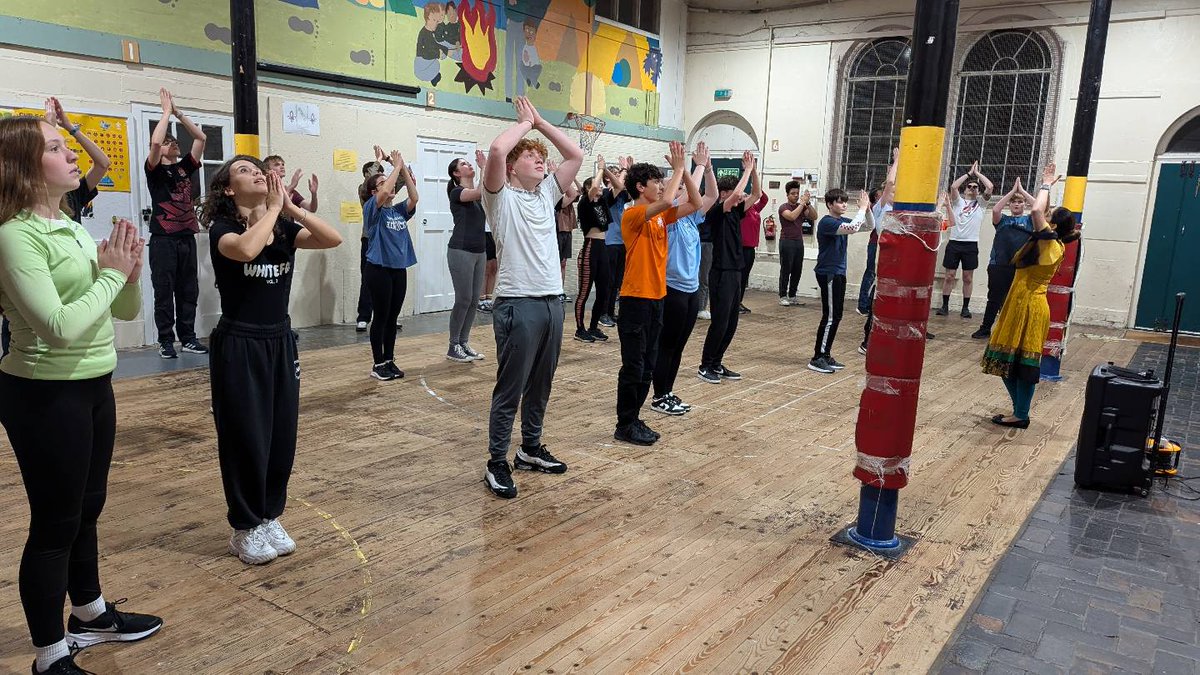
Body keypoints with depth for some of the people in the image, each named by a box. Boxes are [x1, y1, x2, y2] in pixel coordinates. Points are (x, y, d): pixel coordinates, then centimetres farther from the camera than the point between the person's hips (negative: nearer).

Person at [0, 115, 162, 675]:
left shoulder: (74, 228, 8)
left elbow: (127, 311, 12)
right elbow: (60, 327, -26)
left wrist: (131, 273, -7)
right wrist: (109, 275, -15)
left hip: (95, 386, 8)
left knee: (87, 509, 21)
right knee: (55, 523, 4)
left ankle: (90, 616, 41)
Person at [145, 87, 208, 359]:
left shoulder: (185, 167, 15)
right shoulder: (155, 170, 1)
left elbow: (201, 138, 9)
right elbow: (155, 142, -17)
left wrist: (178, 113, 4)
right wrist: (167, 111, -9)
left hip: (187, 237, 5)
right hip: (163, 239, -5)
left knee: (189, 291, 8)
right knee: (164, 292, 0)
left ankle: (188, 338, 16)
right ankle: (166, 341, 6)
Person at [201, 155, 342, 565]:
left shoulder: (284, 228, 5)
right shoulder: (222, 227, -10)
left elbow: (333, 239, -10)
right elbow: (246, 249, -34)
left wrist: (290, 207, -14)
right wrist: (273, 207, -19)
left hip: (281, 342, 6)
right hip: (238, 346, -5)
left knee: (282, 436, 12)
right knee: (245, 438, 3)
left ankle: (270, 517, 29)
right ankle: (245, 528, 20)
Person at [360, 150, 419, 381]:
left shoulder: (399, 210, 10)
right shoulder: (372, 208, -6)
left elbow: (414, 197, -5)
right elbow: (385, 193, -24)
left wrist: (404, 170, -8)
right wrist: (397, 166, -16)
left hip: (399, 269, 6)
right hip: (379, 269, -6)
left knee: (392, 318, 12)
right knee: (381, 318, 0)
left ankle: (389, 361, 21)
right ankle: (378, 364, 10)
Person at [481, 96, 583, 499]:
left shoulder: (546, 194, 15)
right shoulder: (501, 196, -4)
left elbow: (576, 156, 15)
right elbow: (496, 151, -21)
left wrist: (541, 123, 11)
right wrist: (524, 124, -4)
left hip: (552, 301, 7)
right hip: (517, 304, -7)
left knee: (540, 386, 16)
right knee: (510, 389, 0)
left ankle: (531, 449, 30)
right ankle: (497, 464, 10)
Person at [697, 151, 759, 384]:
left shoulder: (735, 212, 12)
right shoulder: (715, 212, -11)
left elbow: (756, 194, 13)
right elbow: (735, 195, -26)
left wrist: (753, 169, 2)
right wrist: (747, 170, -15)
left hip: (735, 272, 9)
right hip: (721, 273, -8)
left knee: (731, 323, 10)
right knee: (719, 322, -5)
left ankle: (716, 364, 19)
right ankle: (705, 366, 5)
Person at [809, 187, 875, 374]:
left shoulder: (842, 221, 12)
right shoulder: (827, 222, -15)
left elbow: (870, 226, 12)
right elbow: (853, 228, -29)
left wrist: (867, 208, -3)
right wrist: (862, 208, -18)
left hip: (838, 274, 9)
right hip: (828, 274, -9)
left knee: (836, 316, 11)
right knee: (830, 317, -8)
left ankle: (826, 355, 18)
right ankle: (817, 359, -4)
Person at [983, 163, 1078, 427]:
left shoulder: (1051, 244, -14)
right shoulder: (1052, 244, 10)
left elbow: (1037, 211, -26)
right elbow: (1039, 212, 24)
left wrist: (1046, 185, -12)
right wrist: (1046, 185, 18)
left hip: (1029, 307, -9)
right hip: (1022, 305, 9)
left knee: (1021, 363, -3)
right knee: (1011, 362, 12)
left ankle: (1021, 415, 5)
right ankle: (1020, 412, 19)